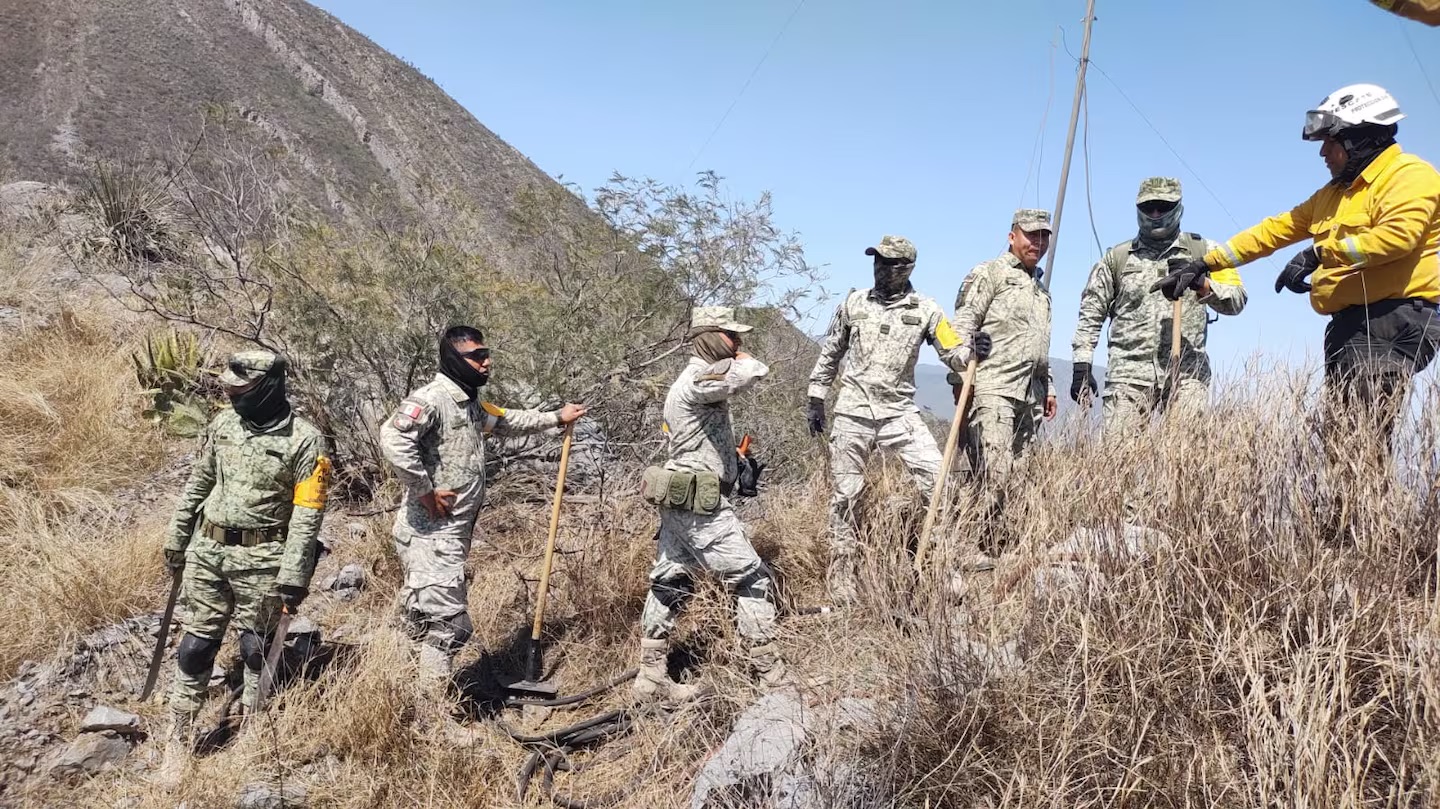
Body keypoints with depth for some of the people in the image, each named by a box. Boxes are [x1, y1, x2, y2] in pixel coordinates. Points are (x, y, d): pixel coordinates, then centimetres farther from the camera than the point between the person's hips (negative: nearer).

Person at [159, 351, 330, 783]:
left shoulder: (304, 440, -12)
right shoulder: (223, 424, 3)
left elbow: (307, 515, -13)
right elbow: (197, 484, 15)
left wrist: (293, 576, -16)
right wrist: (176, 539, 17)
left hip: (261, 559, -4)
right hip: (207, 550, 5)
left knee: (256, 649, 5)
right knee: (197, 644, 9)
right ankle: (179, 739, 20)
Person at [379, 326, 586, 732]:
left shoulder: (473, 404, 15)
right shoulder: (432, 397, -16)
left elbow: (509, 421, 34)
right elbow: (392, 436, -31)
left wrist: (556, 418, 36)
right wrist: (425, 490, -24)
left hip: (453, 534, 9)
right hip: (430, 534, -9)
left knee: (429, 622, 16)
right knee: (449, 623, -8)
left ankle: (423, 706, 26)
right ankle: (434, 720, 1)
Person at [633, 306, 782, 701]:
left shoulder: (698, 379, 18)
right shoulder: (699, 380, -16)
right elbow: (755, 371, -29)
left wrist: (737, 458, 9)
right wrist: (736, 357, -6)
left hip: (680, 501, 10)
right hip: (700, 504, -10)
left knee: (670, 585, 12)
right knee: (751, 578, -1)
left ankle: (651, 677, 19)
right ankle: (771, 674, 8)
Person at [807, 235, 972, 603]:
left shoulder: (925, 309, 1)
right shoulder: (853, 303, 4)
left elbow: (954, 355, 0)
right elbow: (830, 353, 14)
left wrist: (973, 350, -22)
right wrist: (815, 400, 13)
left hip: (900, 411, 0)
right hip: (852, 412, 1)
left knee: (937, 477, -13)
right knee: (846, 493, 5)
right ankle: (841, 572, 19)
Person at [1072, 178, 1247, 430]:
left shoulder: (1203, 252, 15)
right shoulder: (1117, 257, 16)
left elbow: (1236, 300, 8)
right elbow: (1091, 314, 14)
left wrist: (1201, 284, -12)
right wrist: (1082, 366, 5)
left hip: (1187, 373, 0)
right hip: (1129, 374, 0)